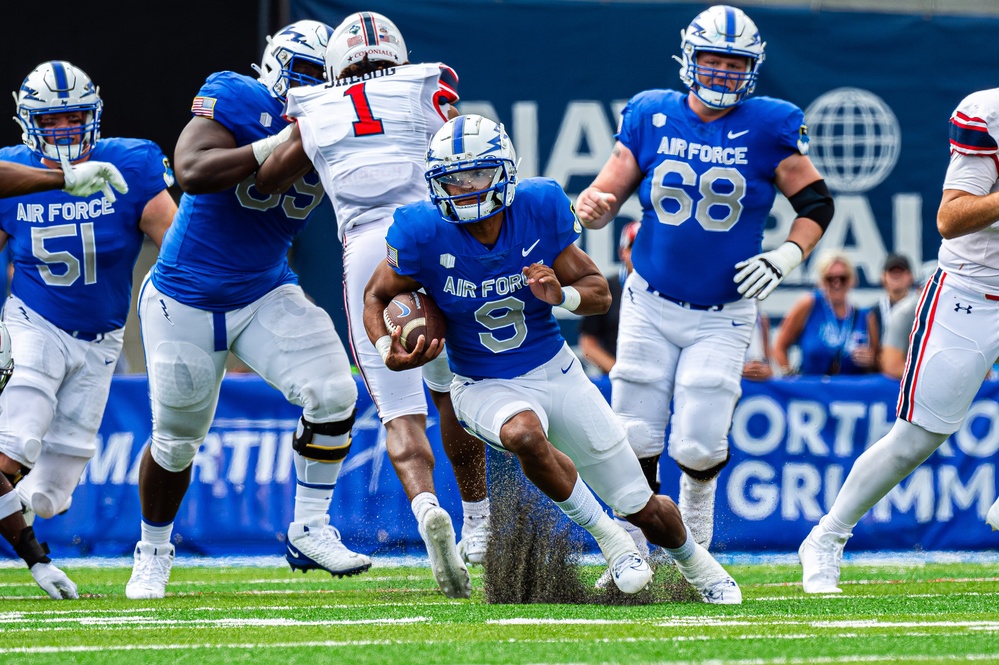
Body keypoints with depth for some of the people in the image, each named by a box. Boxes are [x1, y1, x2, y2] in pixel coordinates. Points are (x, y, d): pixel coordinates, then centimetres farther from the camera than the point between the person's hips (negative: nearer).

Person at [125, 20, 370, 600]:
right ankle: (153, 553, 34)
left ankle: (310, 530, -1)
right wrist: (277, 145, -35)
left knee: (333, 395, -17)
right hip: (186, 304, -4)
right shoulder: (239, 100, -17)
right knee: (177, 441, 10)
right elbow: (192, 172, -30)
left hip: (267, 295, 4)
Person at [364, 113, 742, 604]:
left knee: (644, 510, 4)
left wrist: (562, 295, -28)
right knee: (525, 434, -39)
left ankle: (693, 562, 40)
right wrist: (388, 351, -22)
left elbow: (599, 293, -5)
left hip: (556, 372, 2)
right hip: (483, 386, -1)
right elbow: (378, 296, -2)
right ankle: (607, 538, -16)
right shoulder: (424, 233, -19)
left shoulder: (540, 209, -15)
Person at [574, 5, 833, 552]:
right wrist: (592, 206, -22)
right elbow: (609, 191, 1)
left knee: (697, 447, -9)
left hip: (722, 316, -1)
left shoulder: (768, 127, -4)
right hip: (649, 307, 1)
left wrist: (787, 256, -12)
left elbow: (816, 202, 4)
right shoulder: (650, 117, 0)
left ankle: (697, 508, 26)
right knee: (635, 443, -1)